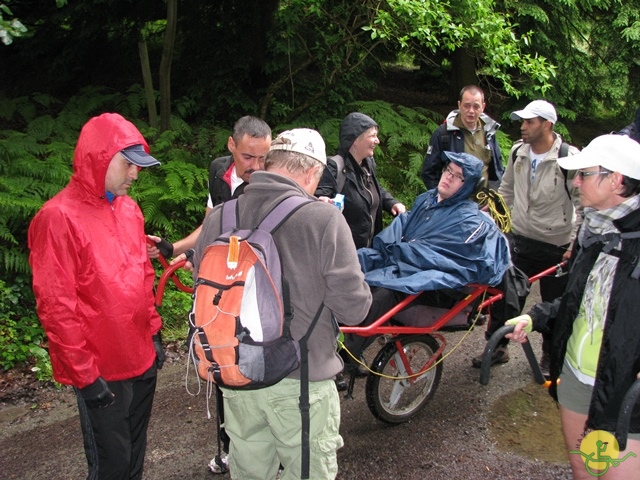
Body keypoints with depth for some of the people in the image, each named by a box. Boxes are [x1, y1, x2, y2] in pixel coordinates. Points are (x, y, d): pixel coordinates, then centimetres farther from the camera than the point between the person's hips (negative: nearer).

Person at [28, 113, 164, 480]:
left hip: (143, 361, 7)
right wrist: (85, 374, -15)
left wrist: (154, 332, 12)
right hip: (102, 374, -7)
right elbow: (56, 306, -17)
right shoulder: (59, 218, -17)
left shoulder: (128, 209, 6)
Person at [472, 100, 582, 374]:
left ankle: (551, 357, 30)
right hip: (519, 239, 4)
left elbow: (583, 205, -12)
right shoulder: (518, 152, 1)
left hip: (556, 246, -4)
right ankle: (497, 347, 25)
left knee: (554, 305, 11)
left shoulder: (569, 158, -16)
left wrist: (574, 244, -15)